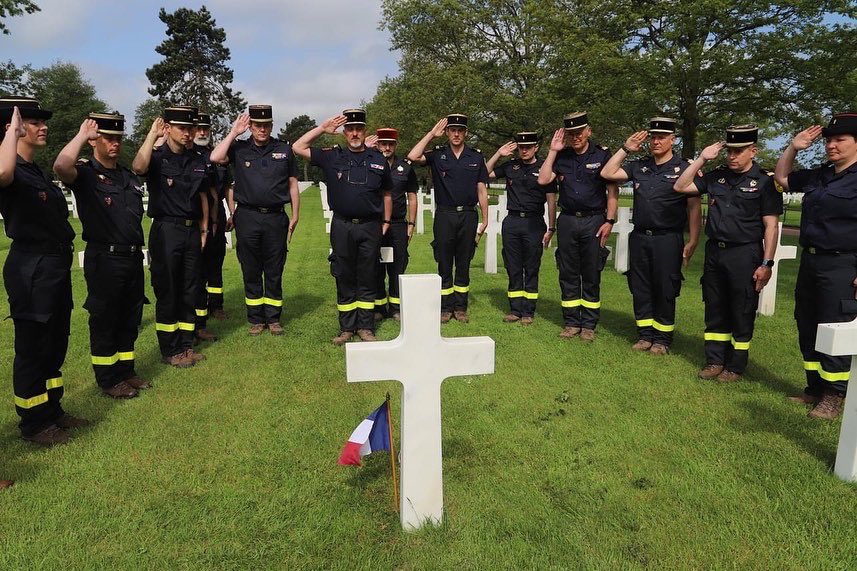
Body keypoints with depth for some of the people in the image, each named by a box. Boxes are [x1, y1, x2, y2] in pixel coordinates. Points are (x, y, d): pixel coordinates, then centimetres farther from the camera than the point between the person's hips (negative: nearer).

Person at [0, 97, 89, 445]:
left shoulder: (38, 172, 15)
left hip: (56, 267, 9)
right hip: (30, 271, -9)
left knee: (56, 345, 17)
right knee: (33, 348, 3)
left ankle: (52, 410, 32)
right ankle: (33, 423, 17)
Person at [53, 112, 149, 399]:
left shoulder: (129, 177, 14)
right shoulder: (86, 173, -7)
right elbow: (61, 166, -31)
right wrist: (82, 135, -19)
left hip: (133, 257, 7)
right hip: (103, 259, -6)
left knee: (130, 317, 14)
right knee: (104, 320, 4)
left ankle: (126, 370, 28)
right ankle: (107, 379, 16)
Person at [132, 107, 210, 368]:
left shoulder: (197, 160, 11)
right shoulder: (157, 158, -5)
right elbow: (138, 167, -29)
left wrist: (203, 229, 12)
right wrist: (152, 134, -21)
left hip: (192, 230, 5)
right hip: (166, 231, -5)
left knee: (190, 290, 10)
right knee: (167, 291, 1)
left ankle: (186, 345, 22)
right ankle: (170, 350, 12)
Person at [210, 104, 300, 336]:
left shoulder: (284, 149, 8)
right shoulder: (239, 149, 6)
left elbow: (292, 184, 10)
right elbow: (215, 158, -13)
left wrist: (295, 216, 5)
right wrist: (233, 133, -5)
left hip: (275, 217, 0)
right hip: (247, 218, 0)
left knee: (274, 271, 6)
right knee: (251, 271, 7)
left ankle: (273, 318, 16)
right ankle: (255, 319, 18)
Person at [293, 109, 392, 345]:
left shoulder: (379, 160, 8)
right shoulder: (332, 157, 5)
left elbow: (386, 194, 16)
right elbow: (298, 147, 3)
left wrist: (386, 222, 11)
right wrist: (322, 128, 1)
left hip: (370, 227, 0)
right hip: (342, 226, 0)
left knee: (367, 279, 5)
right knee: (344, 279, 6)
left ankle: (366, 327, 14)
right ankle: (346, 328, 16)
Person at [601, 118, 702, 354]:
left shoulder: (684, 168, -3)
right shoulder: (639, 166, 11)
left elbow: (694, 207, -5)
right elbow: (607, 173, 7)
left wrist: (693, 241, -11)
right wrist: (626, 149, 3)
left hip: (668, 239, -4)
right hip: (639, 237, 5)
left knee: (665, 290, 3)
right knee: (640, 288, 9)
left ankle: (662, 338, 15)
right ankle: (645, 334, 22)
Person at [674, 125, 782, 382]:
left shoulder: (764, 181, -5)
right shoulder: (717, 176, 9)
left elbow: (771, 226, -7)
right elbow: (680, 187, 9)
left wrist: (766, 263, -13)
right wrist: (702, 159, 1)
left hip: (745, 255, -5)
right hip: (714, 251, 5)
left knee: (741, 314, 5)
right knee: (714, 311, 12)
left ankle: (735, 366, 17)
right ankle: (714, 360, 23)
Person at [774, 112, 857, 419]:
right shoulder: (817, 176, 13)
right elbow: (782, 178, 28)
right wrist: (793, 147, 12)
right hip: (810, 261, 8)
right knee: (807, 328, 13)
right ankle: (815, 388, 26)